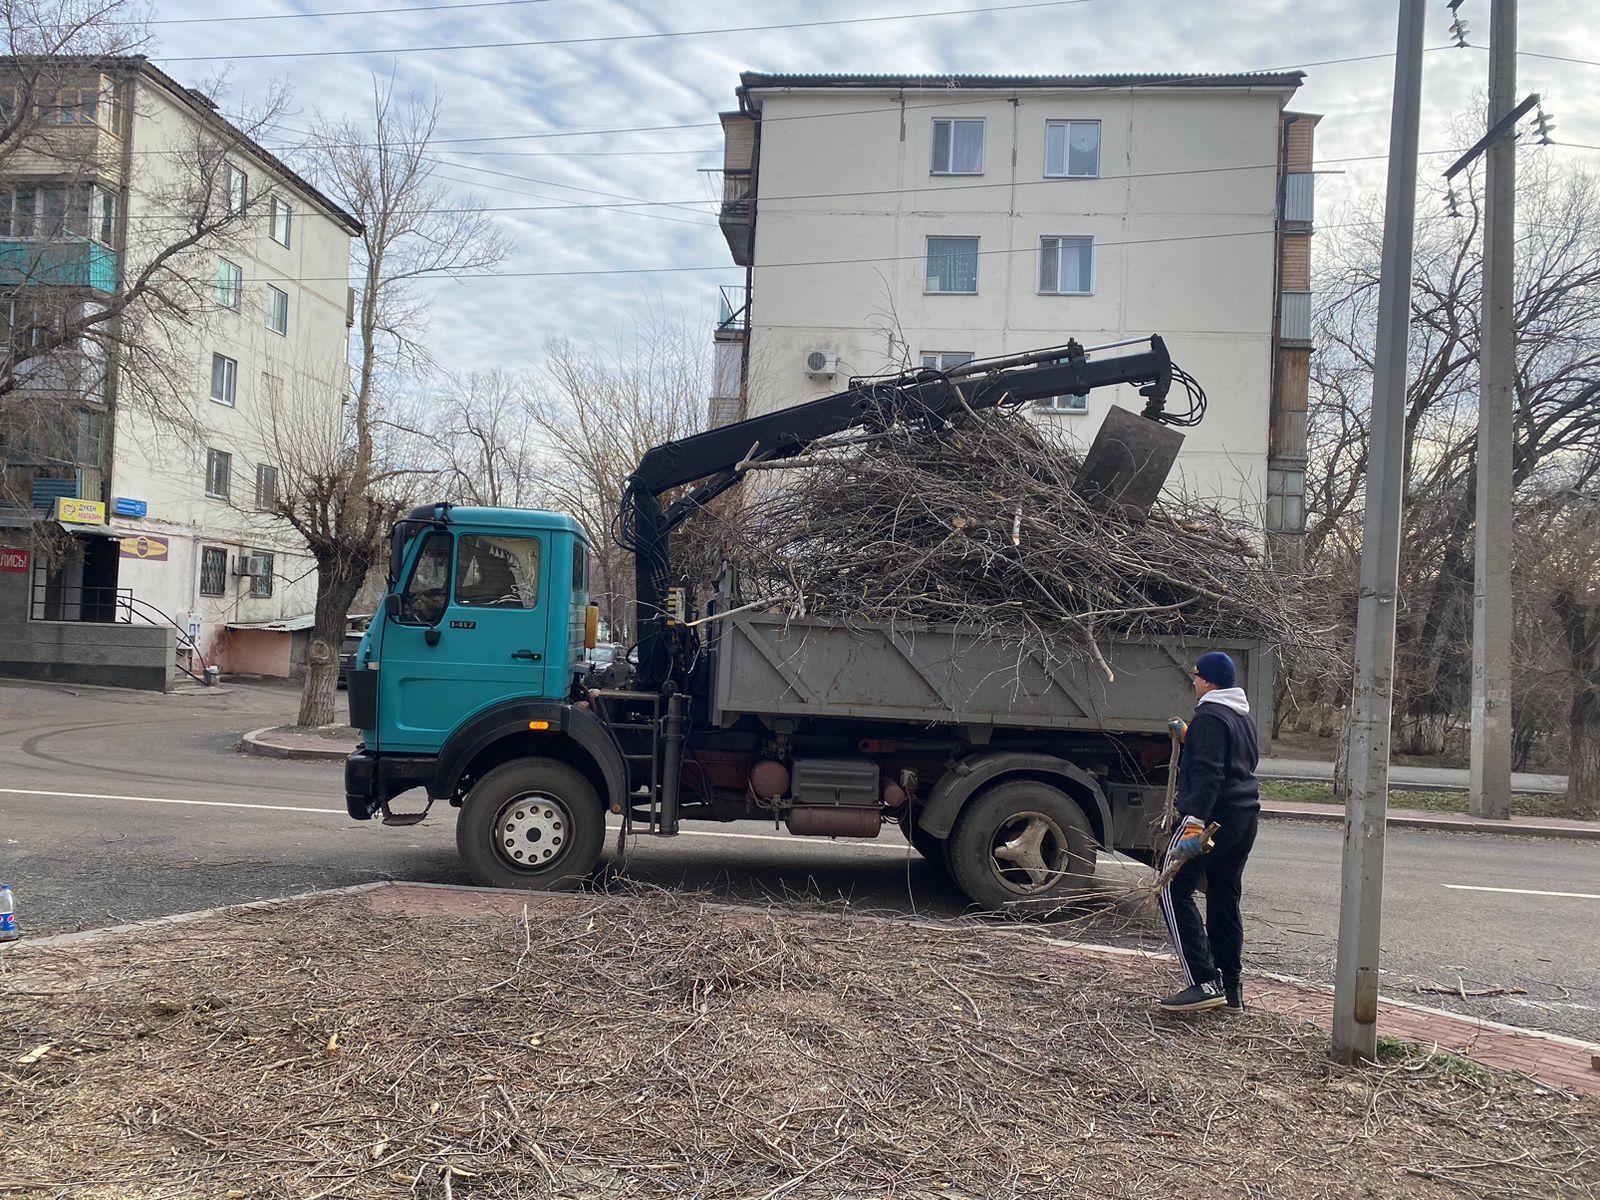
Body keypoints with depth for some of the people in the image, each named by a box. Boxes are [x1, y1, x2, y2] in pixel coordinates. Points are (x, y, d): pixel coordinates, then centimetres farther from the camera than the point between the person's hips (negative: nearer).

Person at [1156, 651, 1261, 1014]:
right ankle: (1230, 990, 17)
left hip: (1213, 816, -10)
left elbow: (1207, 775, -22)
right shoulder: (1244, 717, 17)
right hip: (1245, 817, 10)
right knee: (1225, 898, 14)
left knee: (1175, 891, -8)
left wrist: (1195, 824, -29)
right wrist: (1189, 738, 35)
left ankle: (1204, 983, -15)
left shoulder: (1210, 716, -12)